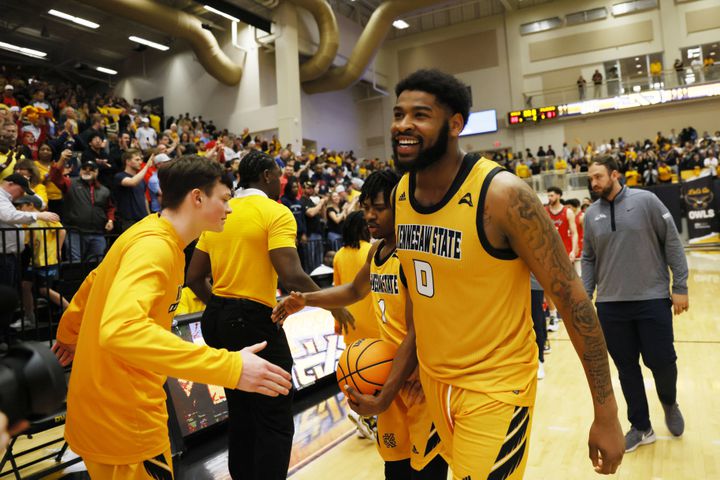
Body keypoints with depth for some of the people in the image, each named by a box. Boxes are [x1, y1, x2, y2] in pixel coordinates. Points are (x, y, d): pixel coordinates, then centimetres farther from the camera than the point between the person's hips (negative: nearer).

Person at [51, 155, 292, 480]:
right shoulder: (155, 245, -25)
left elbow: (94, 284, 19)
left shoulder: (152, 234, 5)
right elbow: (120, 329, -42)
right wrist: (230, 366, -45)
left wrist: (68, 334, 35)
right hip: (121, 420, -9)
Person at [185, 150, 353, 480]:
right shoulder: (276, 213, -10)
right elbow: (292, 277, -22)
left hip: (218, 319, 8)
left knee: (241, 414, 21)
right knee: (276, 422, 2)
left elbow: (194, 277, 12)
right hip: (254, 321, -8)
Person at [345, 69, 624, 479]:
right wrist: (386, 396, 10)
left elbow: (573, 300, -16)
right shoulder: (400, 194, -2)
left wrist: (606, 413, -13)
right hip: (432, 379, 6)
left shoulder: (503, 195, -21)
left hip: (495, 387, -6)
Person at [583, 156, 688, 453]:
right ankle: (641, 427, 25)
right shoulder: (591, 214, 5)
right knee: (626, 368, 8)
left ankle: (669, 403, 35)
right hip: (610, 305, 3)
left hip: (653, 299, -3)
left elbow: (672, 243, -3)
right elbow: (588, 259, 11)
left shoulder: (645, 200, -4)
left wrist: (680, 286, -6)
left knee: (662, 361, 1)